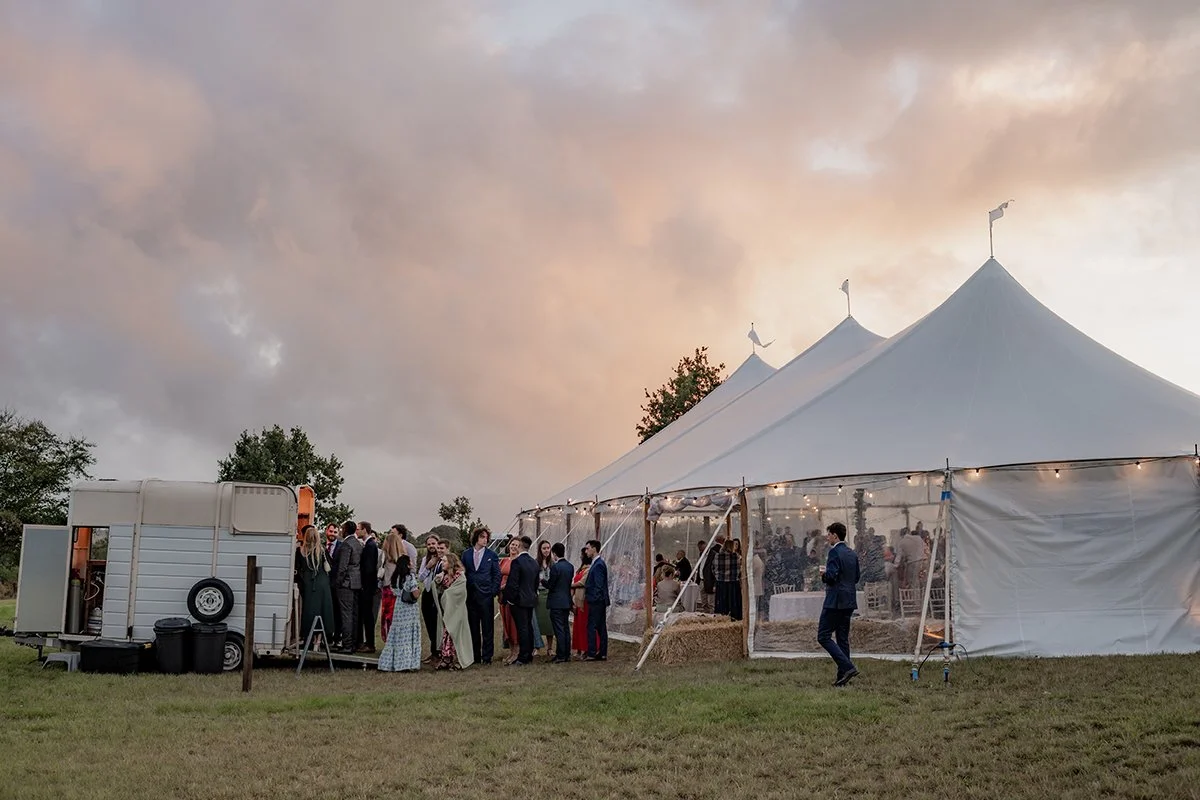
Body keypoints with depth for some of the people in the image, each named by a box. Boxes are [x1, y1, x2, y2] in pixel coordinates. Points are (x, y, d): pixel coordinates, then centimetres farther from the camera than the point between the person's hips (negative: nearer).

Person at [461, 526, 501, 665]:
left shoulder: (492, 556, 3)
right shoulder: (466, 555, 9)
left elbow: (497, 575, 3)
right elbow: (463, 574, 10)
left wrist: (494, 592, -6)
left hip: (486, 596, -2)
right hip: (471, 595, 2)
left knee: (487, 628, 0)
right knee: (473, 627, 8)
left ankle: (486, 657, 5)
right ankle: (475, 655, 15)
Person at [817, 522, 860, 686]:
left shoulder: (834, 552, -14)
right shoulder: (852, 554, 13)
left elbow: (831, 576, -22)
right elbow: (856, 578, 19)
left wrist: (824, 573, -2)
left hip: (835, 601, -9)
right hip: (849, 601, 9)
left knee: (823, 636, -5)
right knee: (842, 638, 11)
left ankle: (847, 667, -15)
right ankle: (843, 676, 12)